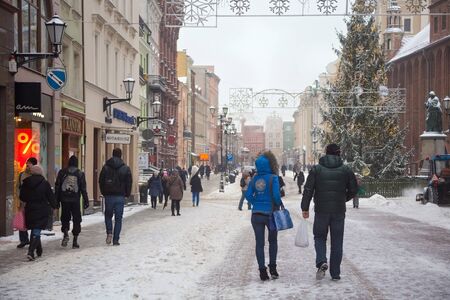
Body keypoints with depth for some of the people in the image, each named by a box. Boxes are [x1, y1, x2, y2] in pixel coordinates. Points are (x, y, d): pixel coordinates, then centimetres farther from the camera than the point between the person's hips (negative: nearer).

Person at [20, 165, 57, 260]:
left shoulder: (25, 183, 0)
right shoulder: (45, 183, -9)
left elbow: (22, 197, 7)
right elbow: (51, 197, -3)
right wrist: (55, 206, 14)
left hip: (29, 210, 4)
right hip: (41, 211, -4)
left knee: (34, 230, 18)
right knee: (36, 232, -4)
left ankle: (39, 250, 28)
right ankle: (31, 251, -19)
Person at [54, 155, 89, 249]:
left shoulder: (62, 172, 4)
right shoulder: (80, 174, 2)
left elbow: (57, 187, 4)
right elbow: (83, 189, 0)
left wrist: (57, 200, 8)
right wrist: (86, 201, 4)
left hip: (64, 200, 1)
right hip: (75, 200, -1)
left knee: (65, 218, 13)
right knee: (76, 220, 6)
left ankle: (65, 234, -12)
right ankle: (75, 241, 5)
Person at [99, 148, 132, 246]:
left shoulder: (106, 167, 1)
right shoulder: (126, 168, -1)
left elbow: (101, 181, 3)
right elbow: (129, 183, 0)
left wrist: (104, 193, 13)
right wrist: (127, 194, 12)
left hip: (108, 196, 1)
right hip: (120, 197, -1)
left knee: (108, 215, 17)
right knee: (118, 218, 5)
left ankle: (109, 232, -5)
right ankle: (116, 240, 2)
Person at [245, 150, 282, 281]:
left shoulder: (254, 179, 2)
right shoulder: (273, 178, -11)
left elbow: (248, 195, -2)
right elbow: (276, 195, -18)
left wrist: (256, 204, 11)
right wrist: (279, 204, 1)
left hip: (256, 215, 3)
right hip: (270, 213, -3)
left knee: (259, 243, 7)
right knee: (273, 241, 17)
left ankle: (262, 270, 4)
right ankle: (272, 267, 12)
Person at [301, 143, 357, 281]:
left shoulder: (316, 169, -2)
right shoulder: (346, 170, 2)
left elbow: (308, 190, -6)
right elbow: (353, 190, 5)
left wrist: (305, 208, -1)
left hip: (321, 210, -1)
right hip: (339, 211, 1)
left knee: (319, 237, 15)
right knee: (337, 241, 8)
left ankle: (321, 262, -10)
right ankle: (335, 273, 11)